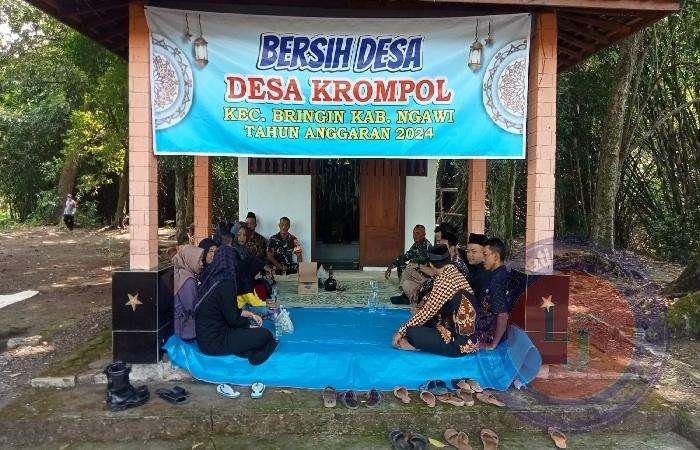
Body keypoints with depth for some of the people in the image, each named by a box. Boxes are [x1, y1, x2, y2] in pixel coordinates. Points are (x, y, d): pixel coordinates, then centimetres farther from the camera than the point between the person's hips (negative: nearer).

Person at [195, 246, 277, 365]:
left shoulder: (207, 279, 4)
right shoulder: (226, 284, -20)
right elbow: (233, 319, -14)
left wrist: (250, 314, 17)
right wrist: (249, 319, 6)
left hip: (204, 336, 9)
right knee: (265, 334, -8)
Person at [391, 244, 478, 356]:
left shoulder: (445, 279, -18)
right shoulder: (454, 273, 9)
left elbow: (428, 311, -17)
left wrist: (401, 331, -10)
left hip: (461, 342, -10)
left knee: (411, 332, -17)